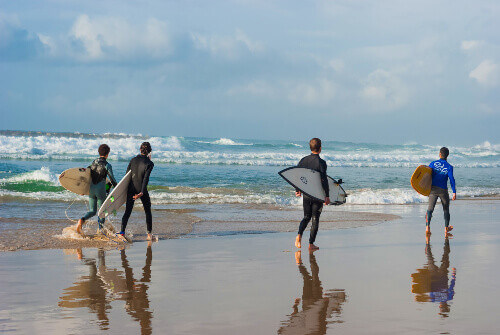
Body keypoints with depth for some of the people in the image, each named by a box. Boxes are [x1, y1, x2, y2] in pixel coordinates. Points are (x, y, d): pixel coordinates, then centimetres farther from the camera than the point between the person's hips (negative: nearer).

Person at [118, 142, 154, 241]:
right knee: (148, 211, 14)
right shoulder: (149, 164, -11)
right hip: (141, 189, -3)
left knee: (127, 211, 4)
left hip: (131, 189, 3)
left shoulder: (133, 160, 1)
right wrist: (142, 192, -25)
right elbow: (146, 179, -19)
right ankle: (149, 233, 16)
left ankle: (122, 232, -11)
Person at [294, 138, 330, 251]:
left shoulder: (303, 160, 2)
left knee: (306, 217, 18)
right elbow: (324, 180, -15)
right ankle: (311, 244, 5)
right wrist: (327, 196, -10)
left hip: (306, 193, 4)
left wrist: (297, 190, 22)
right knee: (315, 219, 5)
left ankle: (299, 235, -6)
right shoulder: (321, 162, -13)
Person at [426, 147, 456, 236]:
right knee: (446, 210, 16)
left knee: (430, 209, 2)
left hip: (433, 189, 1)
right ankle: (446, 230, 22)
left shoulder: (433, 164, 2)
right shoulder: (449, 167, -4)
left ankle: (427, 227, -16)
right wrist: (454, 192, -8)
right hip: (443, 190, -1)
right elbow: (452, 179, -10)